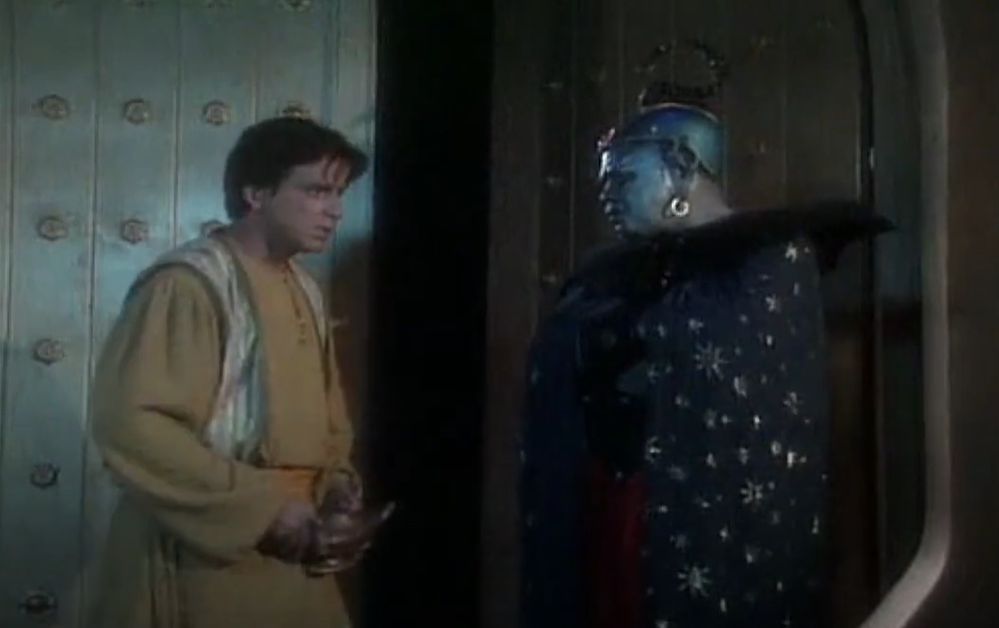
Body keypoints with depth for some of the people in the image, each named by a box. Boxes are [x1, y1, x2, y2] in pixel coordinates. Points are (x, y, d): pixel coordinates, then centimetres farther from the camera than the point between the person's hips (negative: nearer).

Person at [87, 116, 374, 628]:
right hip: (201, 563, -8)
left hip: (290, 562, 8)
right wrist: (260, 503, -21)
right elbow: (130, 423, -22)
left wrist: (335, 483, 2)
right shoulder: (190, 283, -13)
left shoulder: (305, 291, 12)